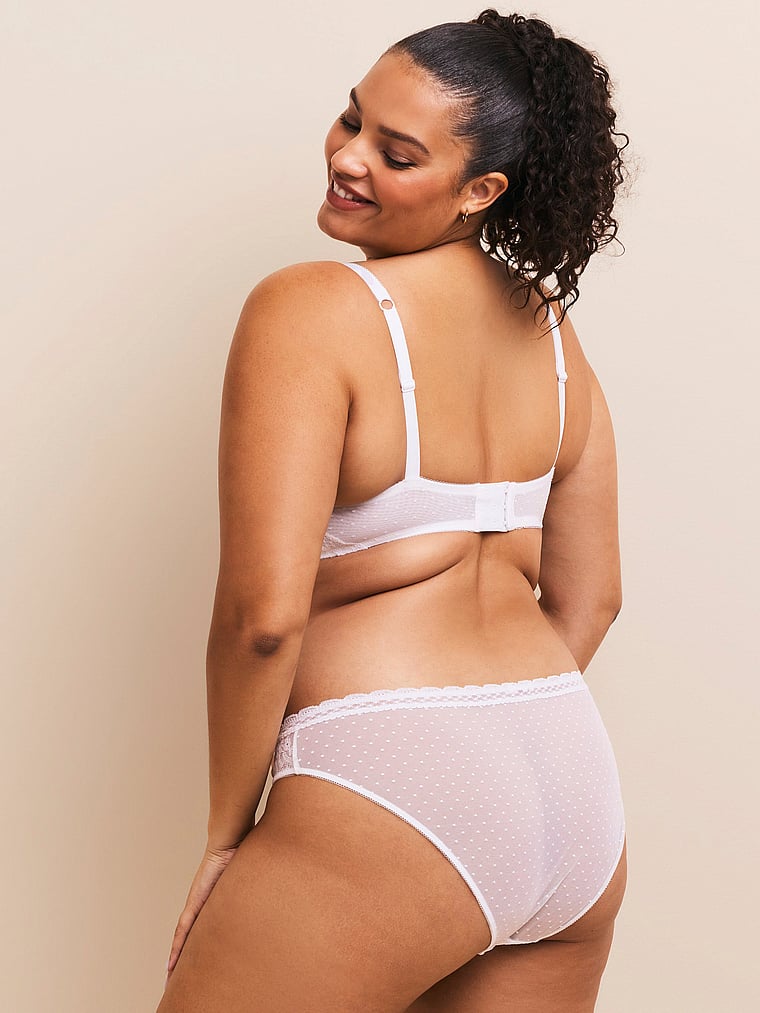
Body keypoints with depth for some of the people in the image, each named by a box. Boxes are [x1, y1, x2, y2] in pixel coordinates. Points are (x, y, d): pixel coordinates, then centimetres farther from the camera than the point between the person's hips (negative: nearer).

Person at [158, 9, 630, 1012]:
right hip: (580, 800, 7)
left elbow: (264, 613, -19)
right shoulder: (549, 328, 9)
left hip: (391, 814, -7)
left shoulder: (307, 309, -13)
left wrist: (228, 832, -6)